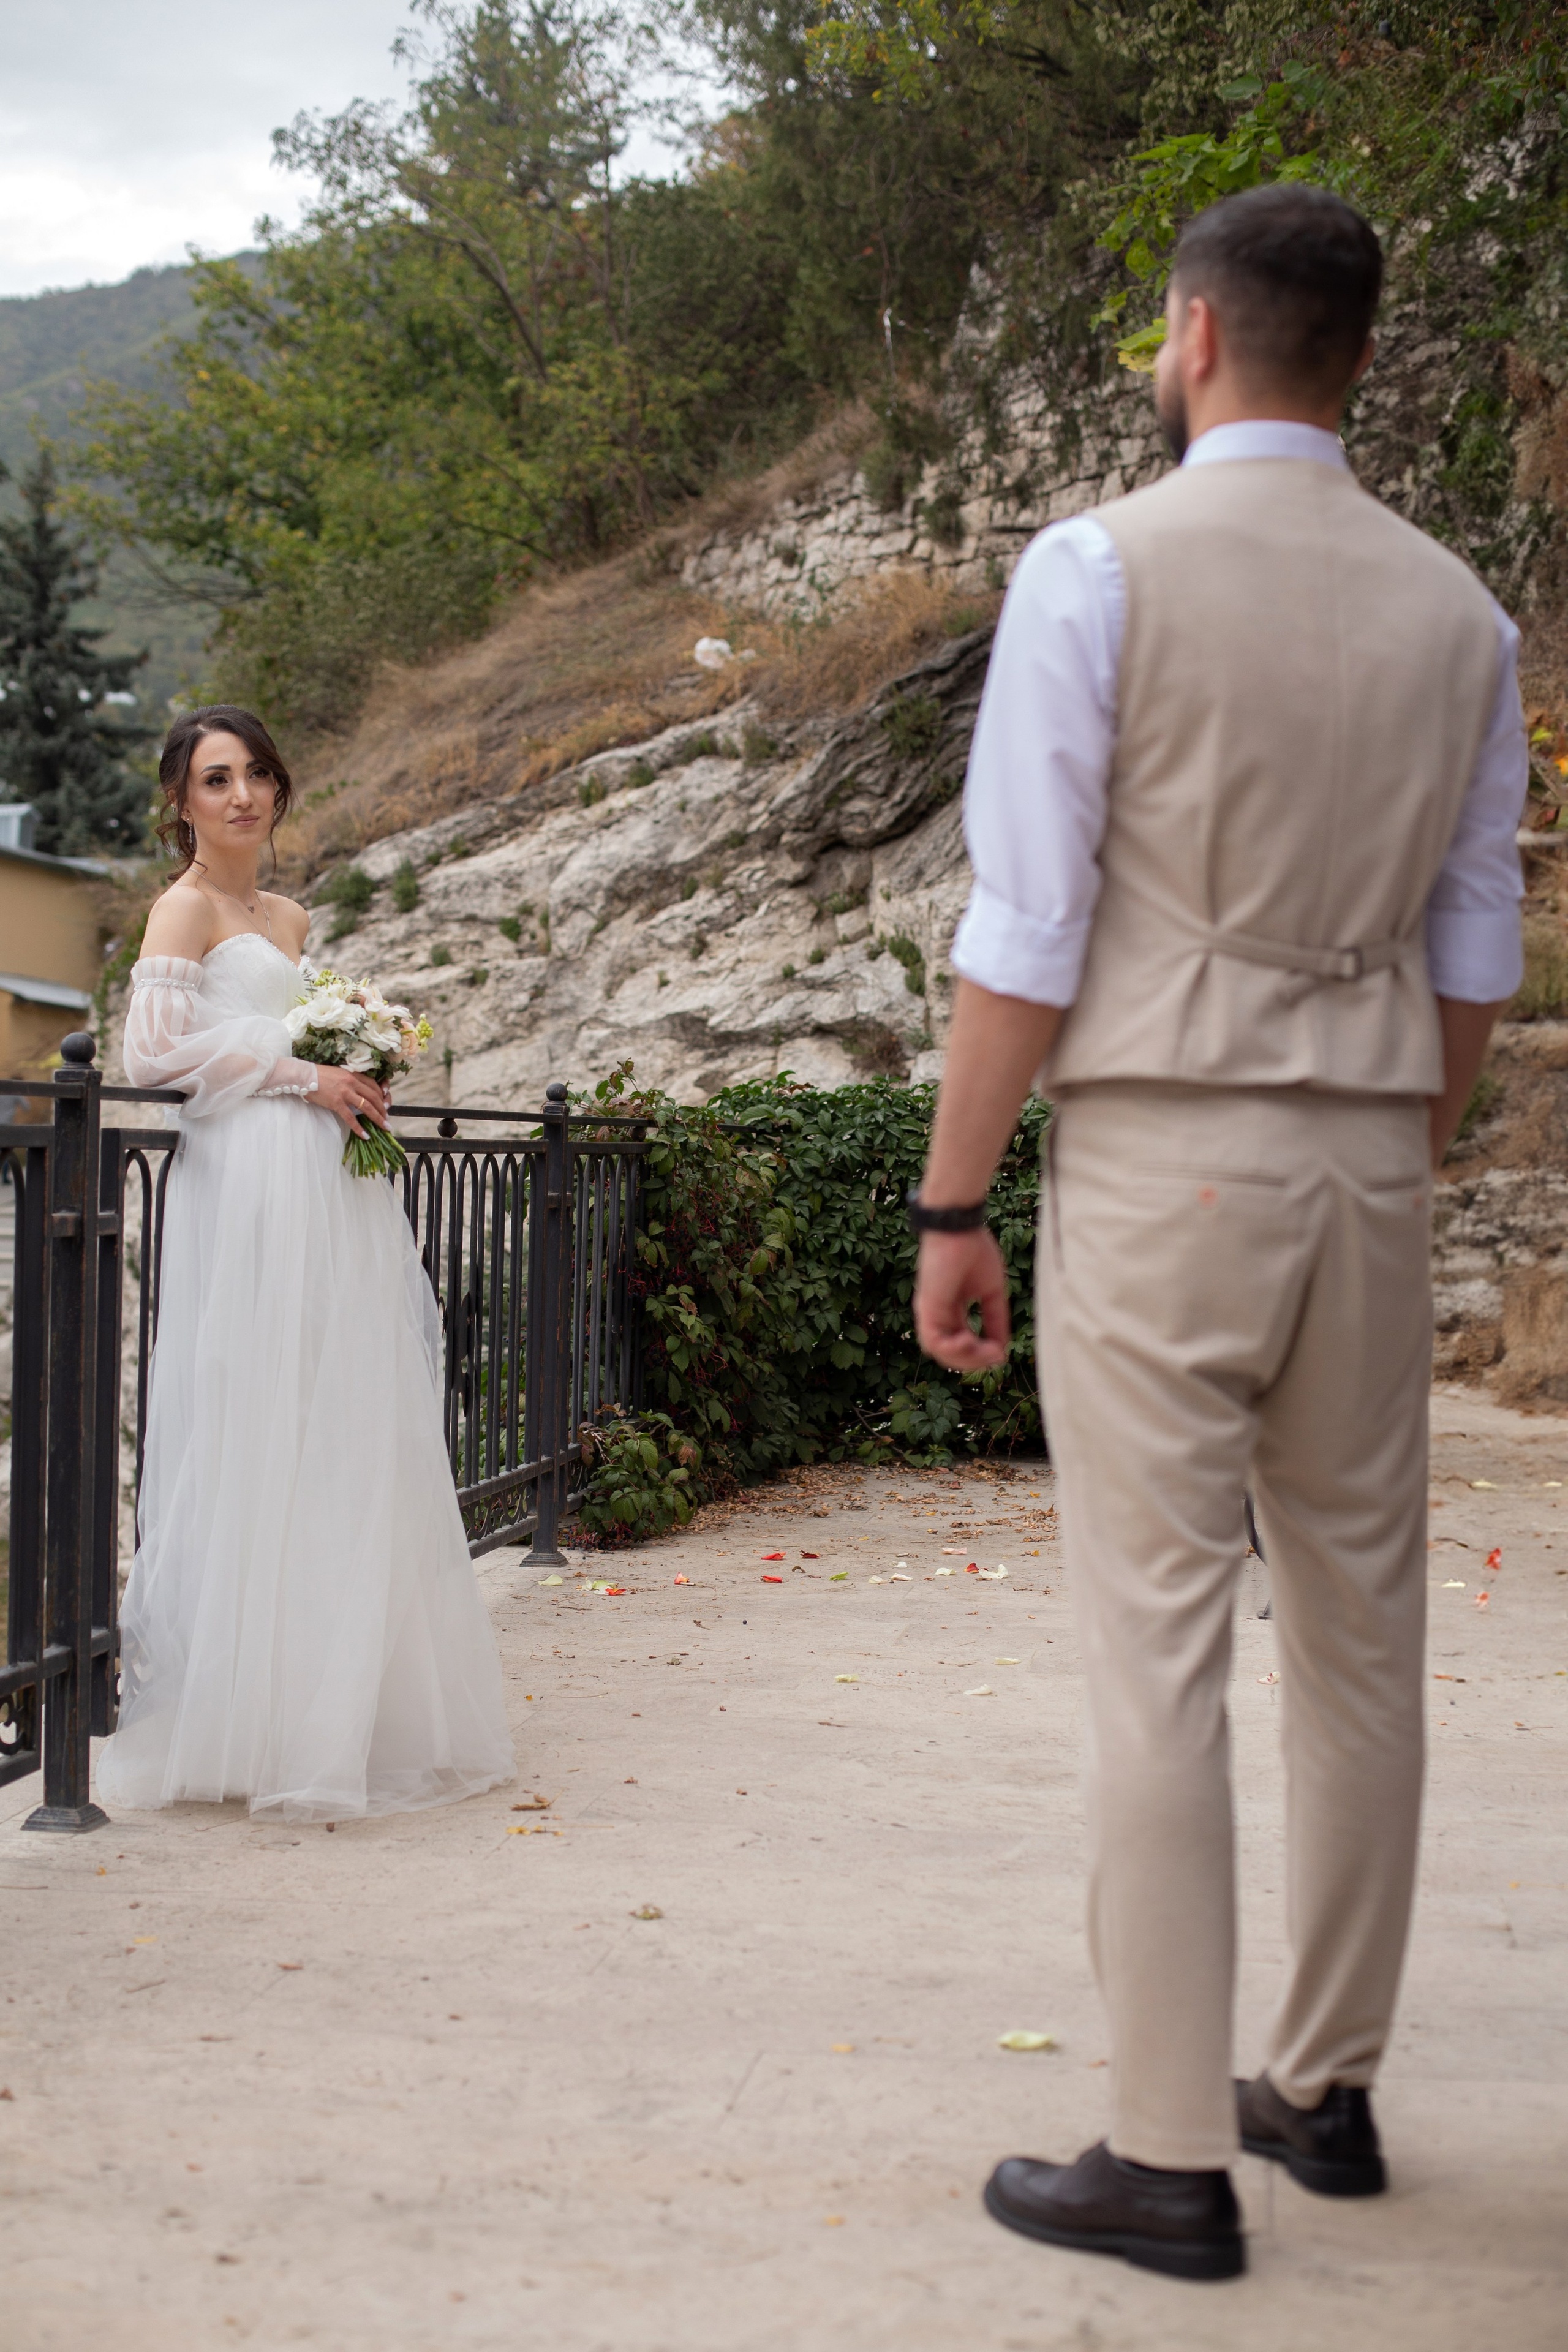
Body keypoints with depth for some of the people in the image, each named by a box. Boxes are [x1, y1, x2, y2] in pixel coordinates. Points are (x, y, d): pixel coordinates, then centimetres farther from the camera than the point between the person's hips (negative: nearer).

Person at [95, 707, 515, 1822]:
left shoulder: (291, 917, 22)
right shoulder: (185, 909, -1)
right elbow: (155, 1052, -13)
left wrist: (357, 1083, 11)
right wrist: (300, 1078, -11)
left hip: (331, 1187, 8)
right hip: (249, 1186, -8)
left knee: (347, 1448, 6)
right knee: (256, 1443, -9)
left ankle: (350, 1716, 10)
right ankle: (245, 1722, -6)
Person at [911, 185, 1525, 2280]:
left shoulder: (1102, 570, -7)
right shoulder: (1457, 612, 9)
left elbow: (1025, 931, -11)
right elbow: (1476, 953, 11)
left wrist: (950, 1207, -4)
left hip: (1158, 1161, -5)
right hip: (1368, 1163, 6)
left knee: (1158, 1655, -2)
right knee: (1360, 1636, 13)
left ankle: (1171, 2157, 3)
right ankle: (1327, 2089, 25)